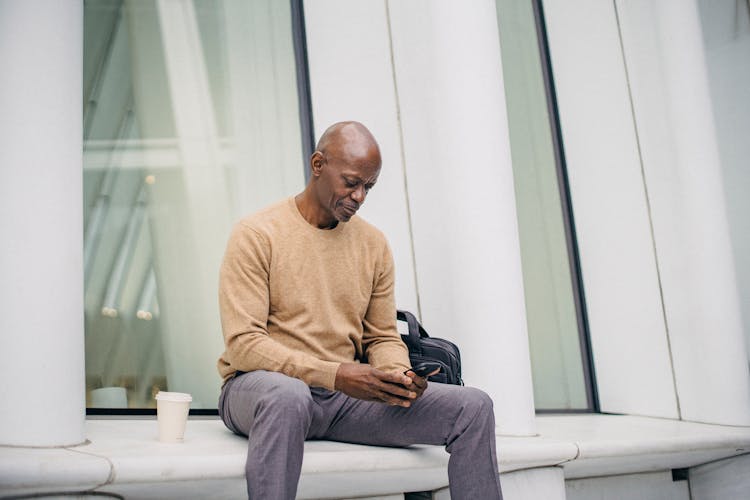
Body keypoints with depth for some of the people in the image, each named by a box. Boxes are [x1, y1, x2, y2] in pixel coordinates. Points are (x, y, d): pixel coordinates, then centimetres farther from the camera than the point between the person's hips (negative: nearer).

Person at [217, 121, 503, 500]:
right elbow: (244, 345, -14)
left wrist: (397, 375, -11)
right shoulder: (256, 235, -7)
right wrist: (334, 375, -25)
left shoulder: (374, 245, 10)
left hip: (344, 395, 5)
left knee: (473, 407, -11)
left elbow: (383, 338, 14)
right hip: (257, 386, -5)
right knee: (288, 396, -43)